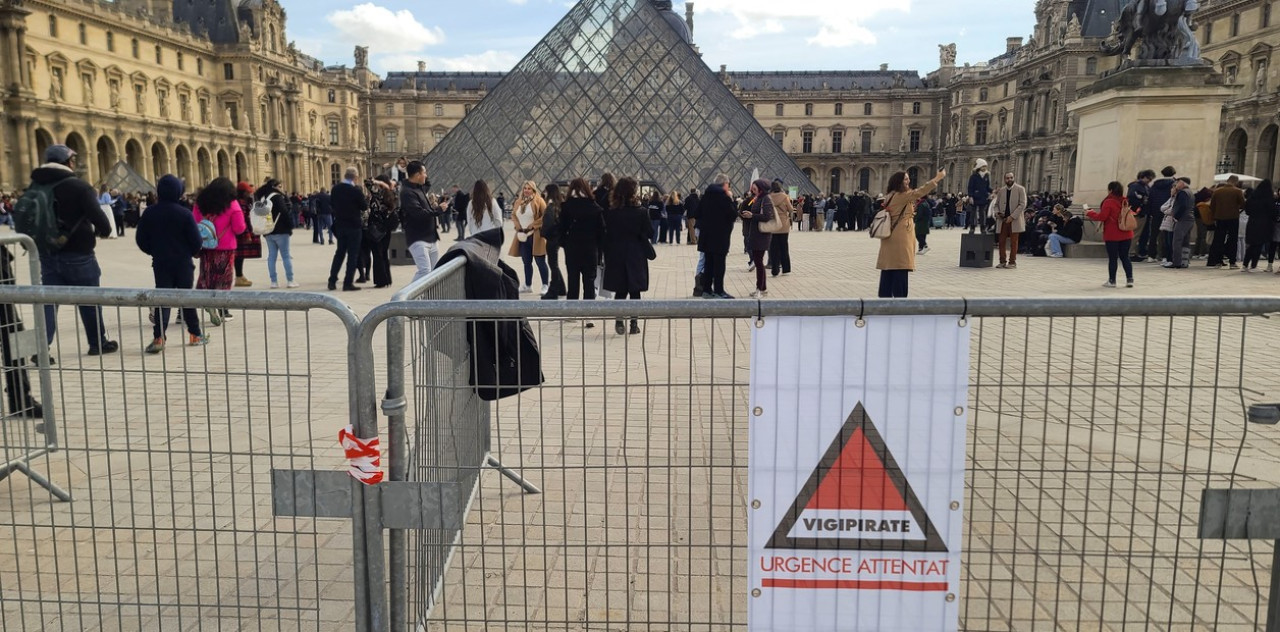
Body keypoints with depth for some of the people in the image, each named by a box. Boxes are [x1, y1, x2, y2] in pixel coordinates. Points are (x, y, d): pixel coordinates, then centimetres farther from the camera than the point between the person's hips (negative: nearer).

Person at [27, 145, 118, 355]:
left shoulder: (35, 187, 7)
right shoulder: (79, 186, -13)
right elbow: (97, 215, -20)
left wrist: (39, 244, 22)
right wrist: (105, 231, 0)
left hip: (48, 255, 5)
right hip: (78, 255, -5)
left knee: (48, 301, 7)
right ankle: (98, 343, 21)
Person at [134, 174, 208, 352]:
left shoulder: (149, 213, -1)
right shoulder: (185, 214, -11)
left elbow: (141, 239, 2)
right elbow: (196, 240, -9)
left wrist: (153, 251, 18)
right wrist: (193, 252, 11)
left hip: (160, 262, 2)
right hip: (183, 262, -2)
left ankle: (158, 337, -9)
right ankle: (195, 335, 16)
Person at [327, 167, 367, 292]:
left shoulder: (335, 189, 0)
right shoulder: (355, 190, -18)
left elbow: (332, 204, 11)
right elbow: (364, 206, -11)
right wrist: (366, 201, 9)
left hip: (340, 224, 6)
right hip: (353, 225, -6)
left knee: (340, 252, 16)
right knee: (353, 254, 1)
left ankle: (332, 281, 15)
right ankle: (348, 283, 0)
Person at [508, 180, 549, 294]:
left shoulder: (539, 201, -7)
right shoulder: (519, 201, 10)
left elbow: (545, 216, -12)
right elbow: (513, 215, 18)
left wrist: (533, 225, -16)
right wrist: (517, 225, -1)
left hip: (536, 235, -6)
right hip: (523, 235, 6)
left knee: (540, 262, -2)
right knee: (526, 262, 13)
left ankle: (545, 285, 4)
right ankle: (528, 285, 22)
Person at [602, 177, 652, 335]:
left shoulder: (610, 213, -4)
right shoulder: (641, 212, -11)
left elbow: (606, 235, -1)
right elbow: (650, 233, -5)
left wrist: (607, 257, 8)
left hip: (616, 258, 2)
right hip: (636, 257, -2)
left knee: (620, 291, 11)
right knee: (635, 291, 9)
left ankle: (619, 320, -4)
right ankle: (634, 323, 8)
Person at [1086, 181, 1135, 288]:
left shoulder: (1109, 202, -14)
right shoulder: (1125, 202, 7)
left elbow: (1101, 217, -15)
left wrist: (1089, 213, 0)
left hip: (1112, 236, -6)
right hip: (1126, 235, 6)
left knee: (1112, 258, 1)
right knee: (1125, 257, 12)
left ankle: (1112, 281, 6)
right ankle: (1129, 279, 8)